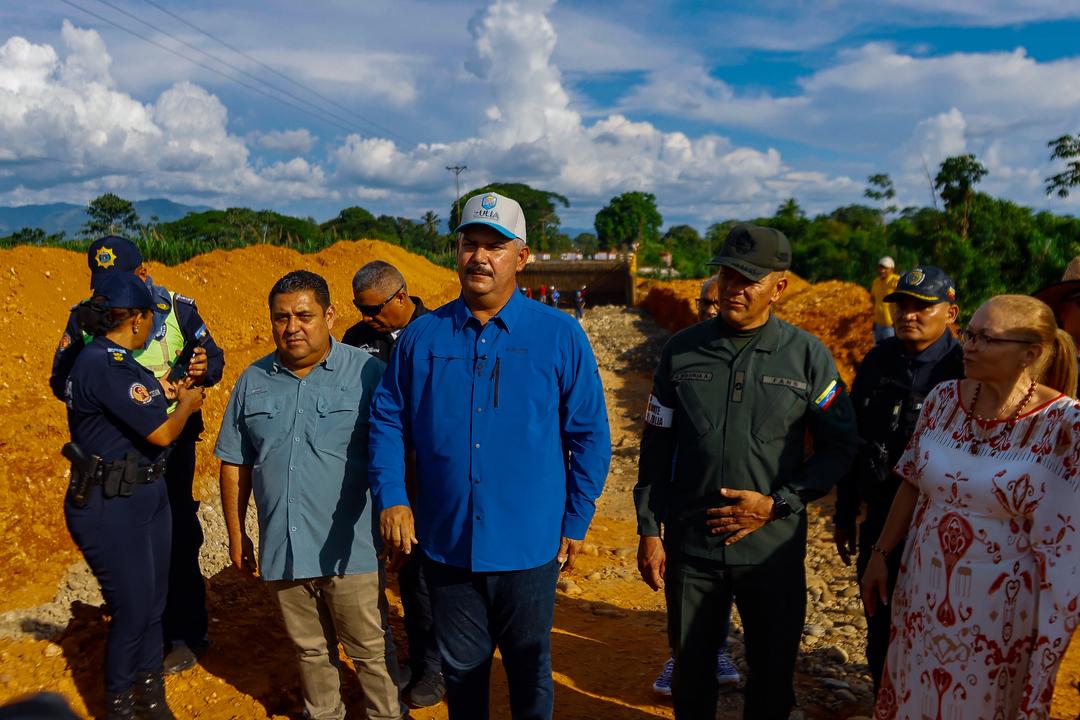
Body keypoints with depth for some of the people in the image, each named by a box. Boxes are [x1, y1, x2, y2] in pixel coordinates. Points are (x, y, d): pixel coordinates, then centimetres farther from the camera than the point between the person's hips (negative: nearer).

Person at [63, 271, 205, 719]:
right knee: (132, 611, 3)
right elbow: (161, 432, -21)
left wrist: (163, 393, 20)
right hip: (110, 508, -9)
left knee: (153, 604, 16)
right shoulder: (104, 366, -22)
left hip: (147, 495, 9)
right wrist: (186, 405, -3)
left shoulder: (114, 359, 7)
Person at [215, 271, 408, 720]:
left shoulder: (366, 373, -9)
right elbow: (234, 463, 12)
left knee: (371, 650, 7)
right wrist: (236, 535, 12)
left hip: (349, 549, -4)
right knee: (310, 649, 20)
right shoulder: (252, 381, 6)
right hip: (281, 549, 4)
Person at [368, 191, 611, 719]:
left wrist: (576, 523, -2)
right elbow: (387, 420, 6)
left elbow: (590, 437, -2)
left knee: (529, 673, 19)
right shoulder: (422, 336, 0)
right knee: (460, 672, 20)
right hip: (445, 545, 2)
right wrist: (390, 496, -7)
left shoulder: (561, 336, -7)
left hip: (529, 549, -1)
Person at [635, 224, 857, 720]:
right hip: (690, 547, 1)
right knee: (691, 669, 17)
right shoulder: (682, 351, -1)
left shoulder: (808, 356, -5)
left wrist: (776, 505, -11)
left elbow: (838, 447, -1)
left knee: (773, 675, 16)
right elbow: (656, 447, 3)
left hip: (773, 549, -1)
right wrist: (649, 530, 1)